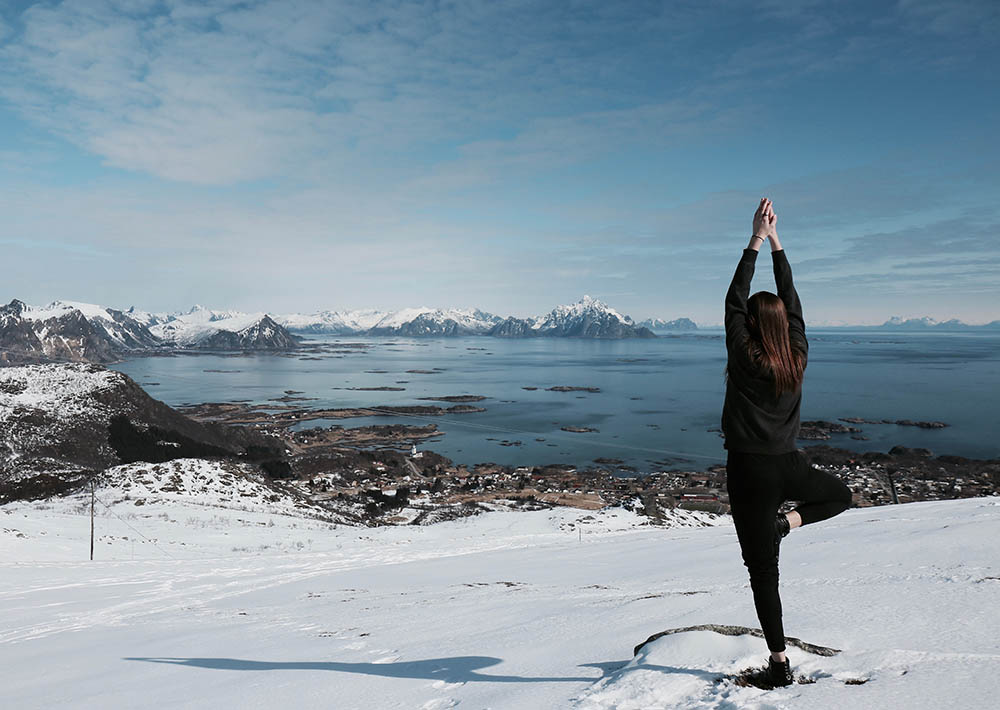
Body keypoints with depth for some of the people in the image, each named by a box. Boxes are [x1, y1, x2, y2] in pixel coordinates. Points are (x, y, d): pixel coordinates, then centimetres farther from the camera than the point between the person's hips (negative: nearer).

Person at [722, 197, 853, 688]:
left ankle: (779, 665, 10)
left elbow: (734, 300, -4)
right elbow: (792, 304, 10)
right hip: (789, 466, 3)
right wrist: (777, 245, 13)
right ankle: (789, 521, 7)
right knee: (841, 495, 36)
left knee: (763, 570, 5)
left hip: (749, 470, -3)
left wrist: (756, 243, 0)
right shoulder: (798, 357, 0)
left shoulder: (745, 358, -11)